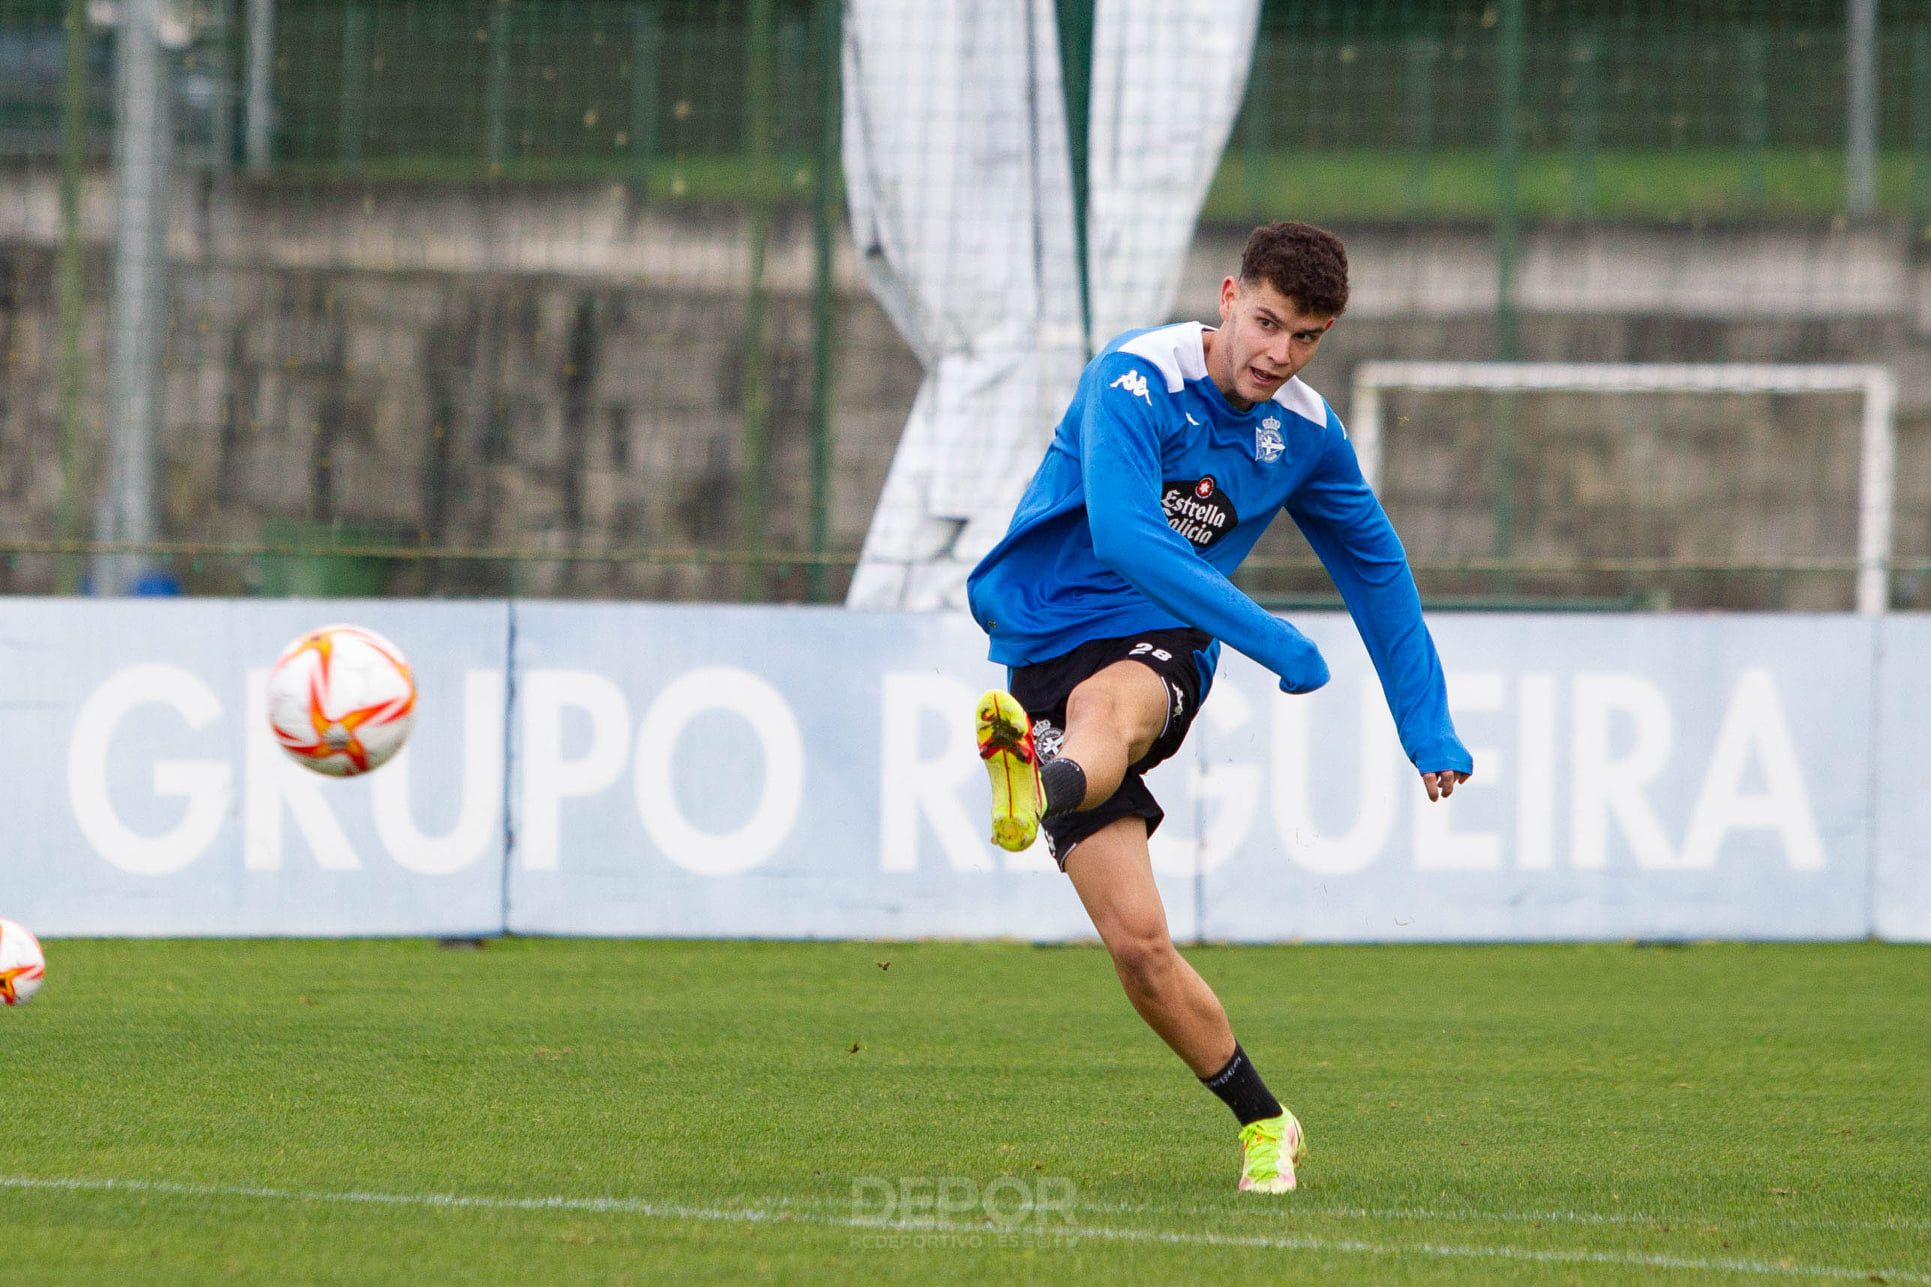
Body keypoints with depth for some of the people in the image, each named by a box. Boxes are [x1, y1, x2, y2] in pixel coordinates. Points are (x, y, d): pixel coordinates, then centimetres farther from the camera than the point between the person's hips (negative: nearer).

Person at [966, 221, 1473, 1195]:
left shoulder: (1306, 435, 5)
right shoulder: (1134, 383, -13)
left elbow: (1377, 570, 21)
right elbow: (1125, 539, -28)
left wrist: (1428, 728, 22)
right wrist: (1269, 639, -32)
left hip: (1160, 648, 2)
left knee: (1106, 714, -38)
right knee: (1138, 942, -11)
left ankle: (1040, 785, -73)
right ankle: (1260, 1122, 6)